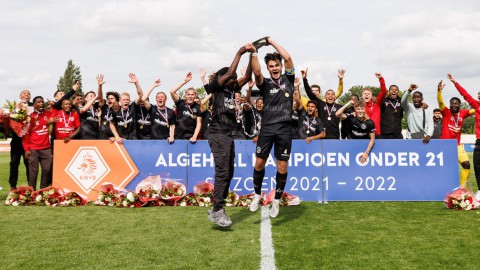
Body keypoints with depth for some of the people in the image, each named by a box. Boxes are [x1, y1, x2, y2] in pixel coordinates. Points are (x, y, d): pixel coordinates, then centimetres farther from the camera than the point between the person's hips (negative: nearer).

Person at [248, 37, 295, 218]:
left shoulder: (288, 79, 8)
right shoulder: (265, 84, 6)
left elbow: (288, 58, -4)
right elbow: (256, 71, -15)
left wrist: (271, 42, -1)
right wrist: (253, 52, -22)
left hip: (284, 128, 0)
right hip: (267, 127, 0)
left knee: (282, 165, 1)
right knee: (260, 162, 2)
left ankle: (277, 200, 16)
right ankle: (257, 194, 23)